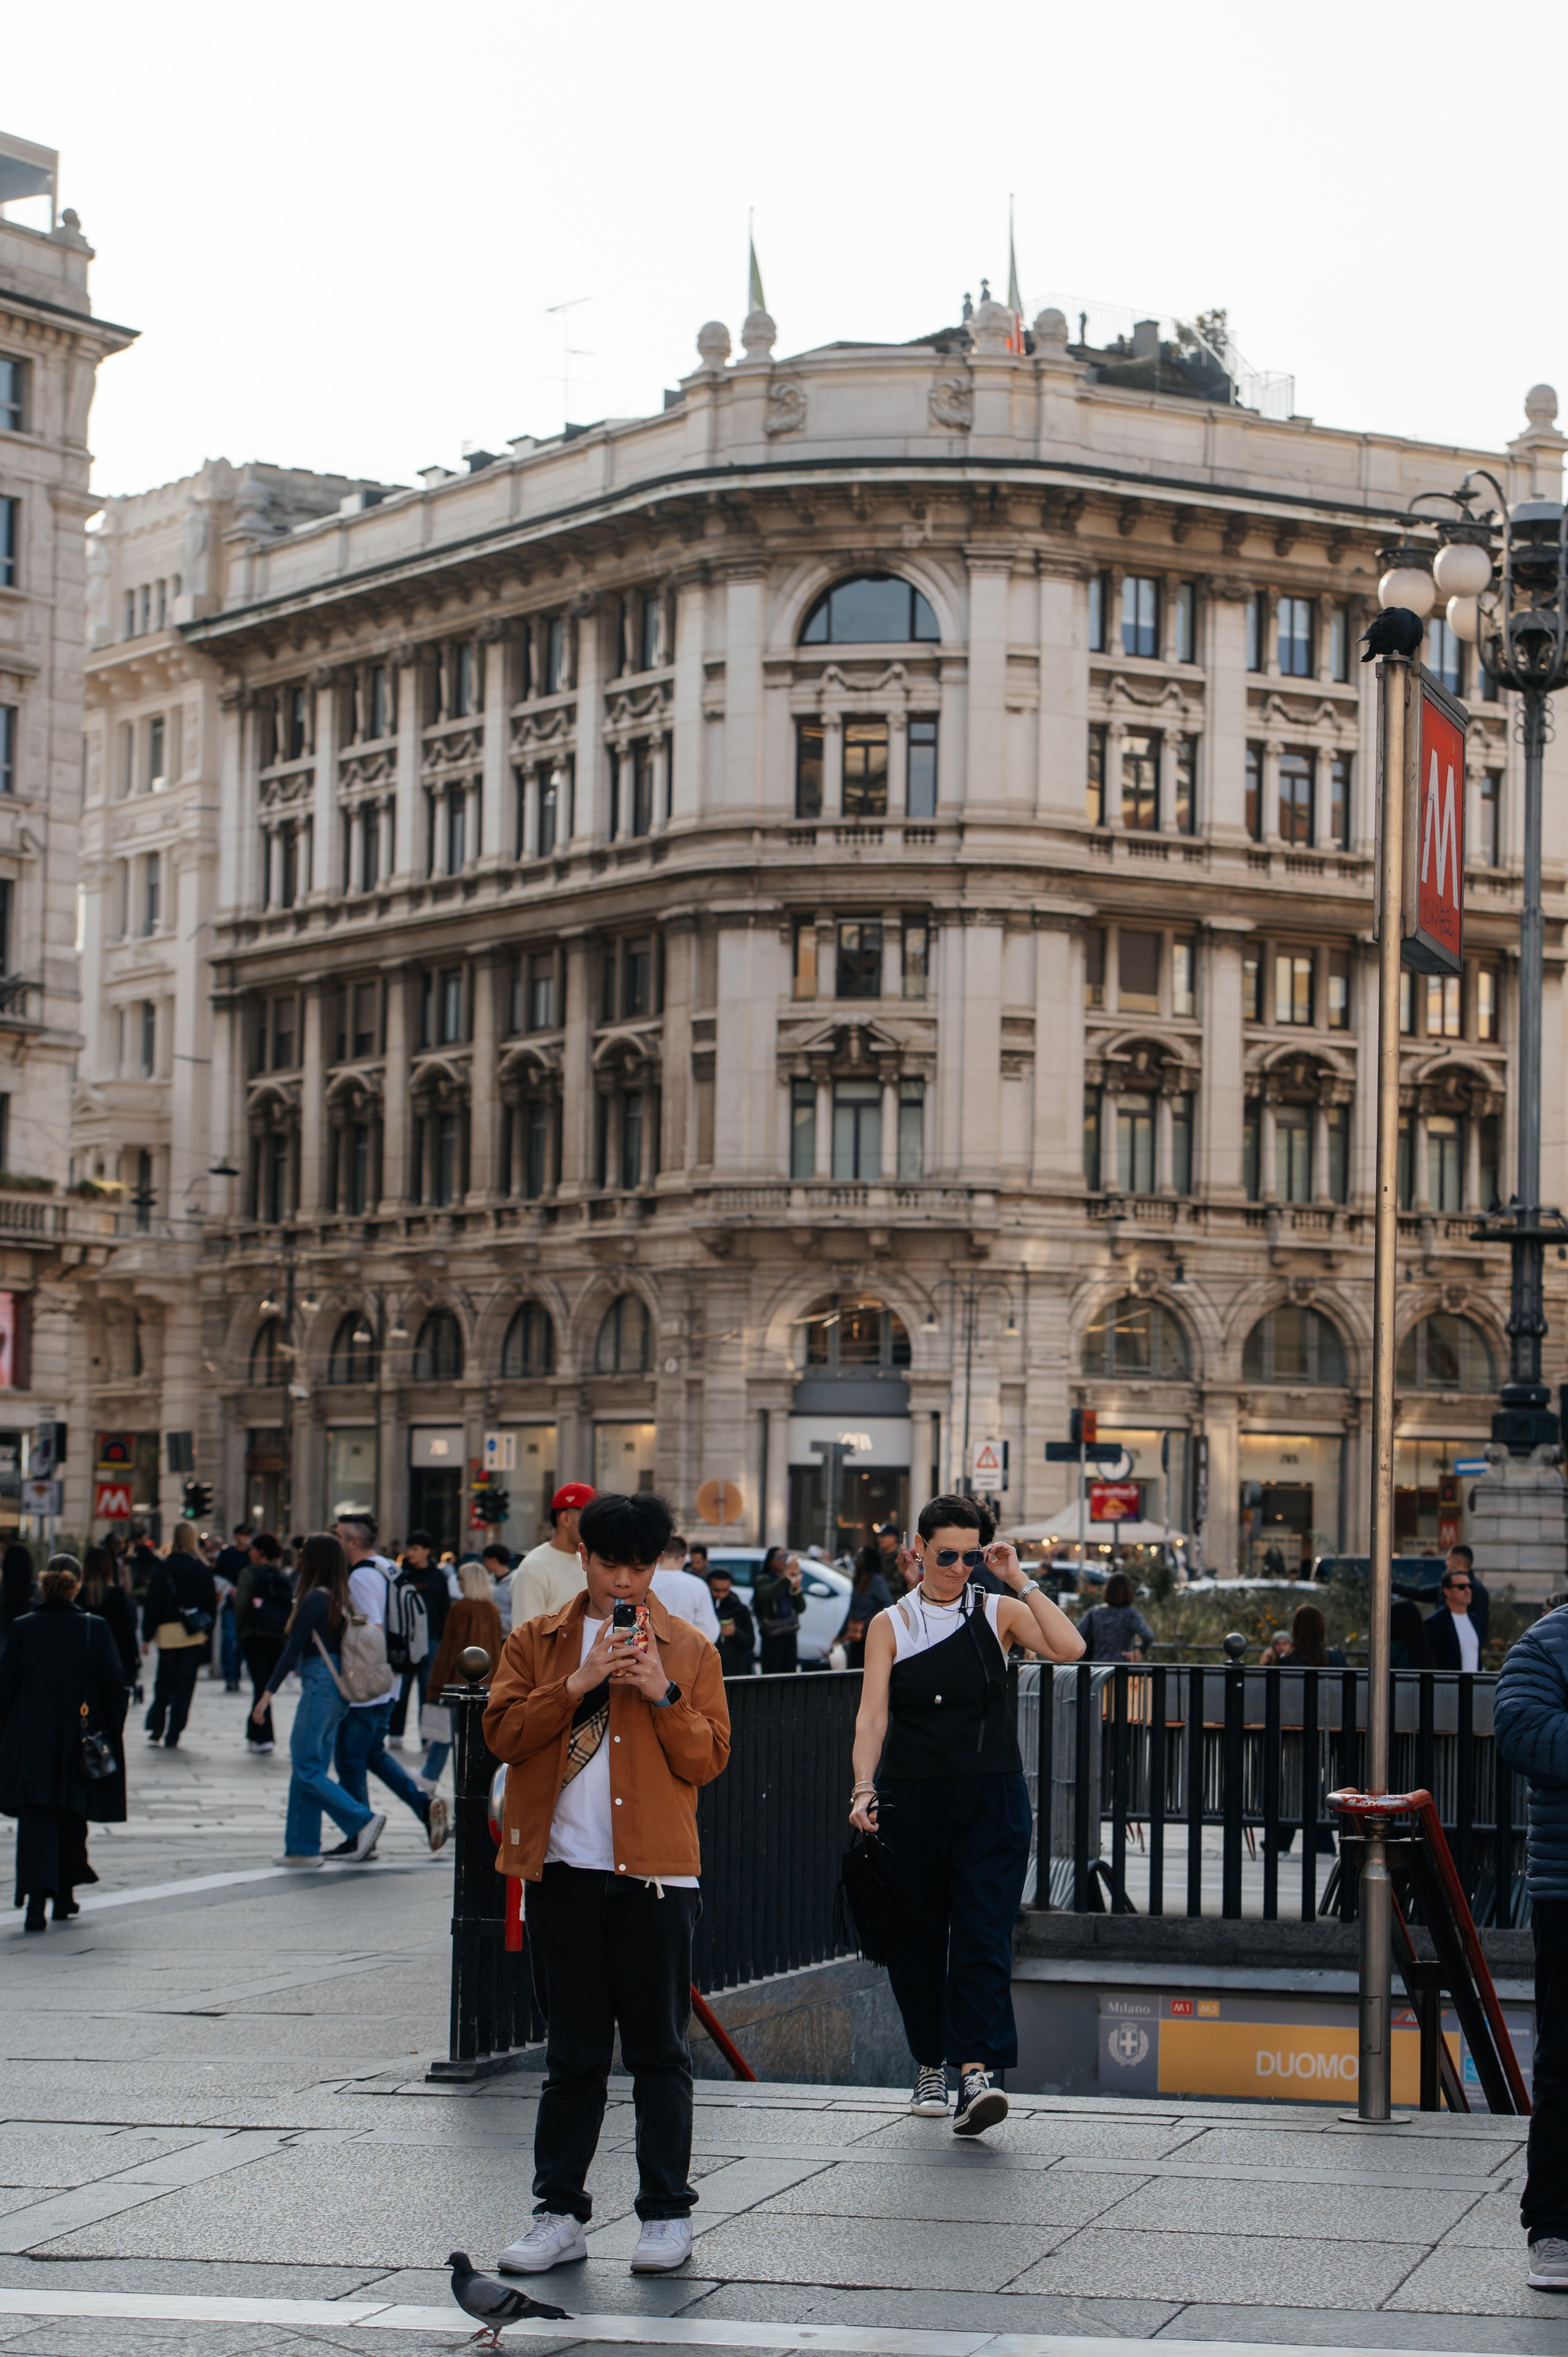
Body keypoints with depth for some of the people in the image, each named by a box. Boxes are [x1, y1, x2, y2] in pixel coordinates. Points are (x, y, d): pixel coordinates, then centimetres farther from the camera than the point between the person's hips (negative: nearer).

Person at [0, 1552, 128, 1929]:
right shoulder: (94, 1629, -6)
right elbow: (114, 1686, -6)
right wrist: (112, 1737, 5)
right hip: (79, 1741, 1)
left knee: (36, 1823, -3)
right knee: (72, 1819, 18)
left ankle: (37, 1899, -19)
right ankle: (65, 1896, 26)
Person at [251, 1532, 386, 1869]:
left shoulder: (315, 1599, -13)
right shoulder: (339, 1599, 11)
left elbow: (293, 1651, -14)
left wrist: (268, 1693, -11)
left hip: (320, 1686, -9)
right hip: (338, 1690, 9)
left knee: (307, 1769, -4)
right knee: (309, 1769, 12)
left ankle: (364, 1820, -10)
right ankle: (302, 1848, 13)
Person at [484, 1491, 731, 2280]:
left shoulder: (689, 1650, 6)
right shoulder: (536, 1643, 9)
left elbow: (709, 1759, 1)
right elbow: (503, 1733, -3)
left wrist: (664, 1695, -13)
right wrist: (578, 1685, -14)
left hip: (655, 1872, -1)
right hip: (562, 1869, 1)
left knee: (658, 2049, 2)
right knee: (572, 2052, 7)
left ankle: (667, 2215, 10)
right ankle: (559, 2214, 12)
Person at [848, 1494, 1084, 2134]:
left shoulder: (998, 1613, 4)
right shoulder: (891, 1625, 4)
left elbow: (1068, 1648, -13)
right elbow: (872, 1715, -4)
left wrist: (1020, 1581, -11)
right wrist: (864, 1788, -18)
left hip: (992, 1798, -1)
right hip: (911, 1796, 1)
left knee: (984, 1935, -12)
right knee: (916, 1937, 7)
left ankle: (975, 2073, -20)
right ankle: (930, 2065, 23)